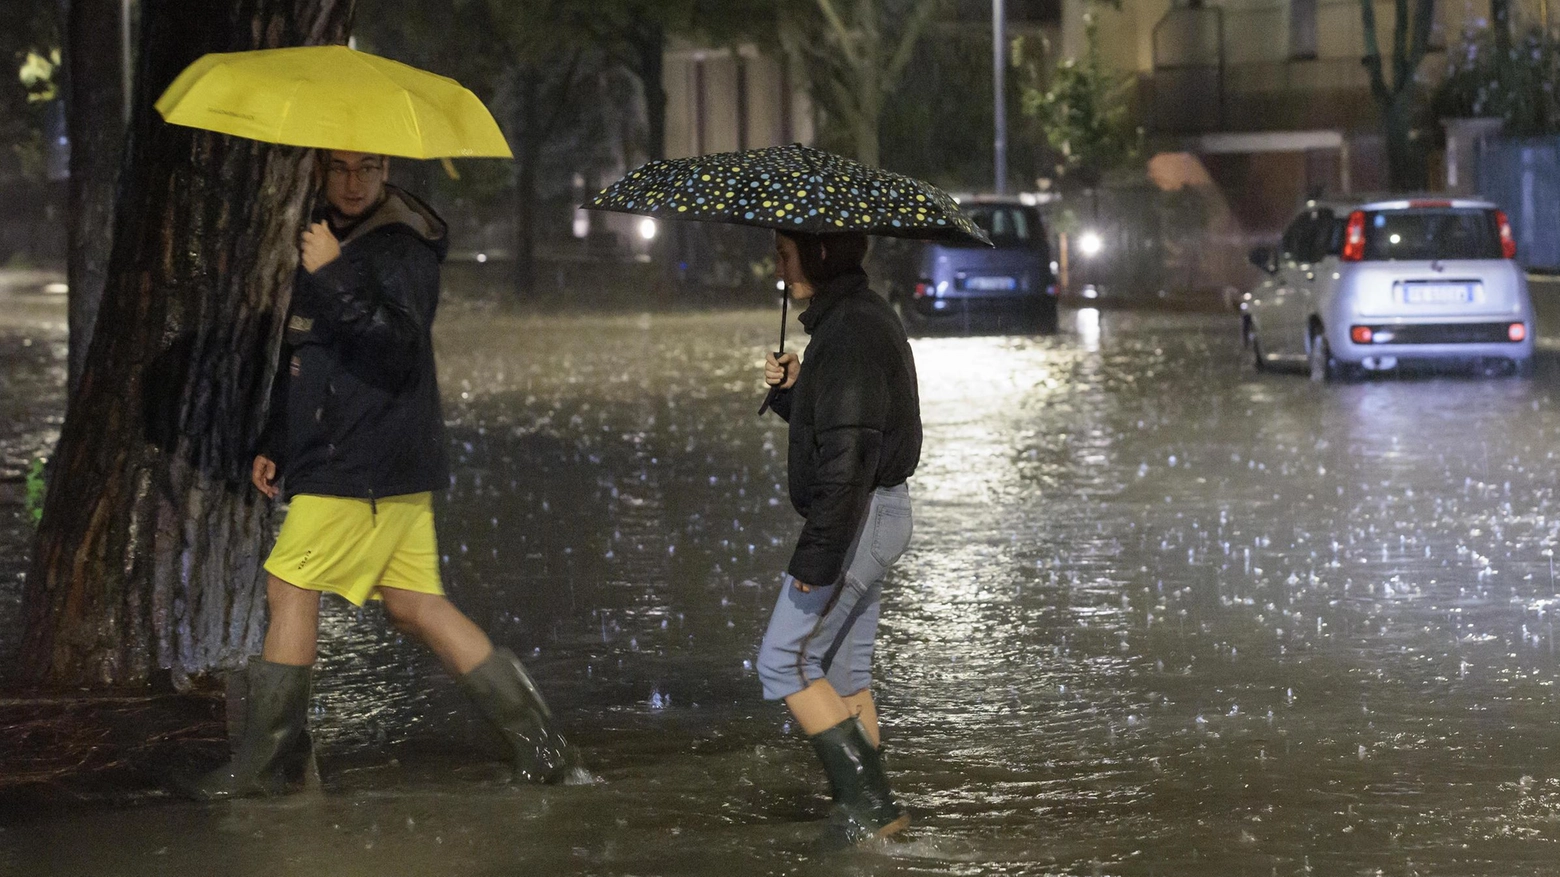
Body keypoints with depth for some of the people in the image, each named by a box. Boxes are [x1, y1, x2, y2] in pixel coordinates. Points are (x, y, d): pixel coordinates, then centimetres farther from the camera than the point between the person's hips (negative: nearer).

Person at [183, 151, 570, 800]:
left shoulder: (400, 247, -10)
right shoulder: (326, 239, 19)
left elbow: (396, 341, -25)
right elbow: (302, 355, 27)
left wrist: (334, 275, -26)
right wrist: (275, 445, 24)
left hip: (367, 463, -9)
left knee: (290, 587, -6)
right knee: (416, 606, 6)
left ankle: (265, 760, 0)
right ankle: (531, 731, 6)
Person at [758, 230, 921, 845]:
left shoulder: (850, 331, -19)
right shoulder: (860, 317, 15)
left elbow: (848, 455, -25)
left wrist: (817, 555, -25)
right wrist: (791, 388, 3)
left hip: (858, 516, -11)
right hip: (876, 515, 11)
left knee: (785, 661, -6)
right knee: (844, 672, 14)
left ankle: (868, 801, -7)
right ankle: (866, 809, 16)